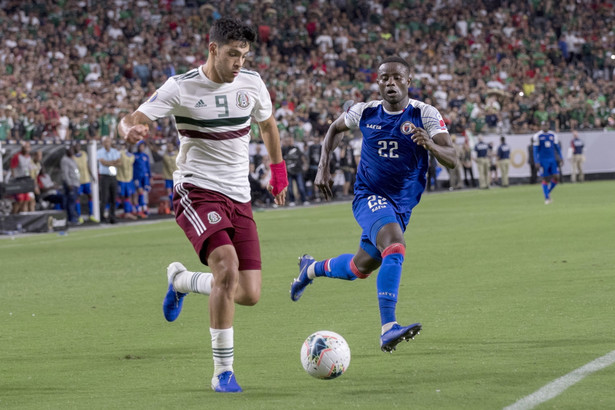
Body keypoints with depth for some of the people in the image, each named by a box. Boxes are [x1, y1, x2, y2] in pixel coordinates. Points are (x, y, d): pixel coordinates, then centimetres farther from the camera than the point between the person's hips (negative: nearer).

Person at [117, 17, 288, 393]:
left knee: (249, 294, -4)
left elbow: (268, 124, 24)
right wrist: (131, 129, -38)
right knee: (226, 265, -29)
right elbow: (131, 120, -15)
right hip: (197, 190, -5)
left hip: (240, 197, 5)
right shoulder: (181, 88, -9)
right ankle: (223, 371, -18)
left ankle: (180, 280, 29)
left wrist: (279, 171, 29)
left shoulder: (251, 83, 4)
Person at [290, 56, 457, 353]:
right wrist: (323, 167, 6)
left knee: (361, 268, 18)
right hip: (369, 196, -3)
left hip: (401, 206, 3)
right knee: (395, 246, -33)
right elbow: (335, 128, 17)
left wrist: (431, 145, -39)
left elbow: (452, 160, -18)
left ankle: (311, 269, 50)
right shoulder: (365, 112, -5)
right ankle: (388, 329, -41)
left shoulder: (425, 114, -10)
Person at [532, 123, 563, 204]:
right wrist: (537, 161, -10)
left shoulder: (553, 135, 8)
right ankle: (546, 198, 8)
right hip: (543, 160, -4)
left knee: (556, 177, -6)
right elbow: (535, 150, -4)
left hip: (552, 160, 4)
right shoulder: (537, 136, -4)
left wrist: (561, 157, 5)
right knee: (546, 179, -2)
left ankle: (548, 192, 17)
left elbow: (557, 148, 14)